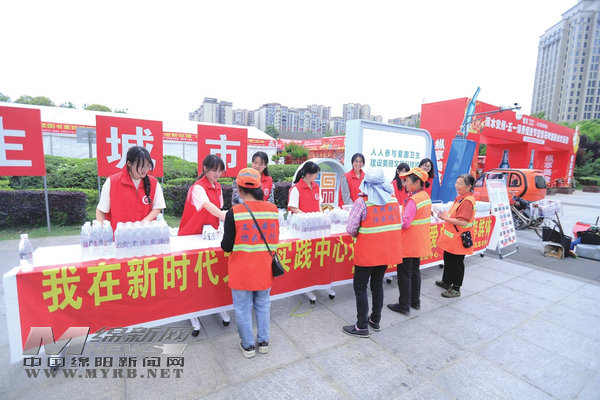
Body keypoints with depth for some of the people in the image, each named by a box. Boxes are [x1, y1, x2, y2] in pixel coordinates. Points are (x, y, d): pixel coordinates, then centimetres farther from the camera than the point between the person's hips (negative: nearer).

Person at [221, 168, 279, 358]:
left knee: (243, 309, 16)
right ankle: (263, 342, 37)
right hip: (264, 270, 3)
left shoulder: (234, 212, -18)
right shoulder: (272, 209, -8)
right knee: (263, 306, 21)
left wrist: (225, 242, 8)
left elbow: (227, 247, -13)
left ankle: (248, 345, 33)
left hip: (242, 272, -3)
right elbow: (275, 240, 3)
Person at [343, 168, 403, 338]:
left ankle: (362, 326, 15)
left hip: (367, 252, -6)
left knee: (360, 287, 7)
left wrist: (358, 235, 3)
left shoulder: (362, 201, -16)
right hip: (387, 251, 6)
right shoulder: (393, 199, 1)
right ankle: (375, 320, 33)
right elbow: (398, 224, 8)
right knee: (378, 284, 20)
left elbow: (350, 229, -17)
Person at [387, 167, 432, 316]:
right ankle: (415, 301, 33)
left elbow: (405, 223, -26)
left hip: (408, 243, -9)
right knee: (415, 271, 20)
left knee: (404, 274, 3)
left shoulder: (413, 200, -23)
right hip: (420, 243, 9)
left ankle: (404, 306, 14)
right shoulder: (426, 196, 6)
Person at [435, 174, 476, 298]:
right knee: (448, 259, 21)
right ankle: (446, 282, 38)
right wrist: (447, 215, 5)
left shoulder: (467, 201, -21)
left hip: (458, 239, -10)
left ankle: (456, 289, 18)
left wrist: (446, 218, -20)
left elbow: (463, 222, -27)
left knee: (457, 263, 4)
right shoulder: (461, 197, 10)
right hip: (451, 238, 10)